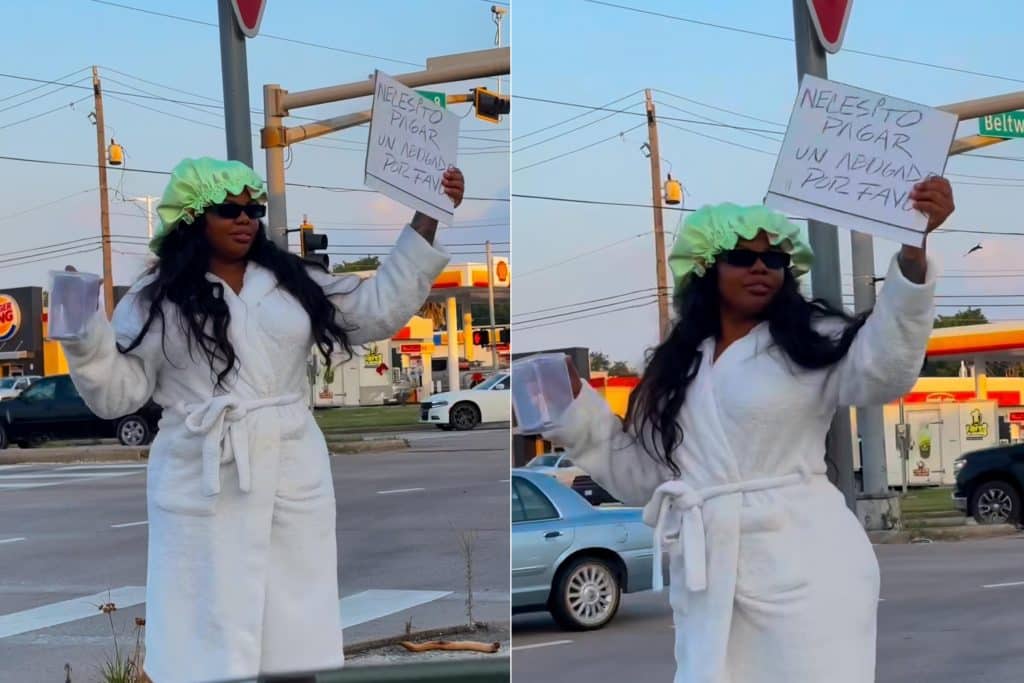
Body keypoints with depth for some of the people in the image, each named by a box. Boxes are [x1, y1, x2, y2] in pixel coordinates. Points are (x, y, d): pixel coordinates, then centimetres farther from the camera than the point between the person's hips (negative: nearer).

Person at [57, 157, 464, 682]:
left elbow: (378, 309, 11)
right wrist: (85, 330, -18)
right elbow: (116, 393, 0)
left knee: (296, 629, 9)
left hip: (293, 475, 3)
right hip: (203, 485, -3)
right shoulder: (157, 299, 1)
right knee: (208, 628, -2)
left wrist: (426, 223, 7)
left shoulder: (293, 280, 11)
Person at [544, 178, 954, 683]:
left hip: (803, 566, -5)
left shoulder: (812, 342, 2)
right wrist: (576, 409, 10)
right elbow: (642, 477, 20)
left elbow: (886, 364, -20)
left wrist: (913, 249, -34)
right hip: (707, 580, 5)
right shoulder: (679, 366, 17)